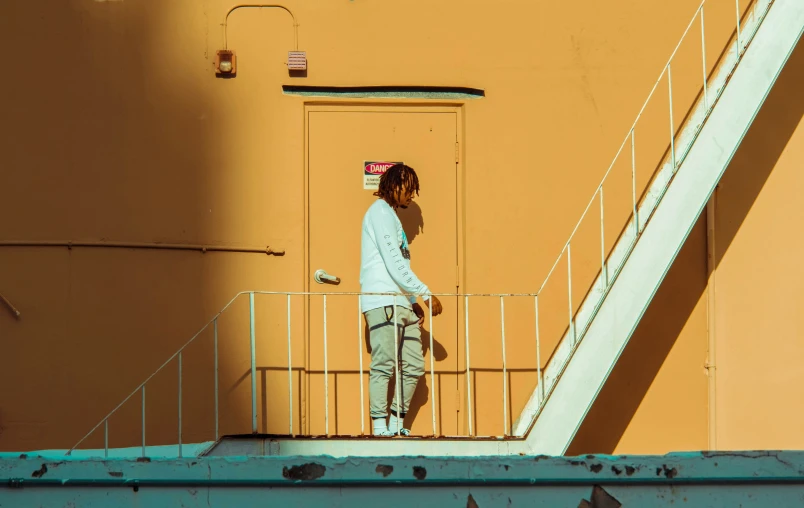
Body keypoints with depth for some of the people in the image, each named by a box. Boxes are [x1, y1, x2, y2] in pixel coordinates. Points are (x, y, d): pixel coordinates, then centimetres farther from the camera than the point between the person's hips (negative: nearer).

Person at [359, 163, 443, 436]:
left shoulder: (390, 215, 24)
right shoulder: (380, 212, -5)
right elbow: (394, 262, -13)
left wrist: (413, 301, 16)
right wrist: (426, 293, -11)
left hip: (401, 303, 10)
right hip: (383, 302, -10)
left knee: (414, 366, 7)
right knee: (384, 365, -11)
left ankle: (397, 425, 12)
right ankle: (380, 428, -10)